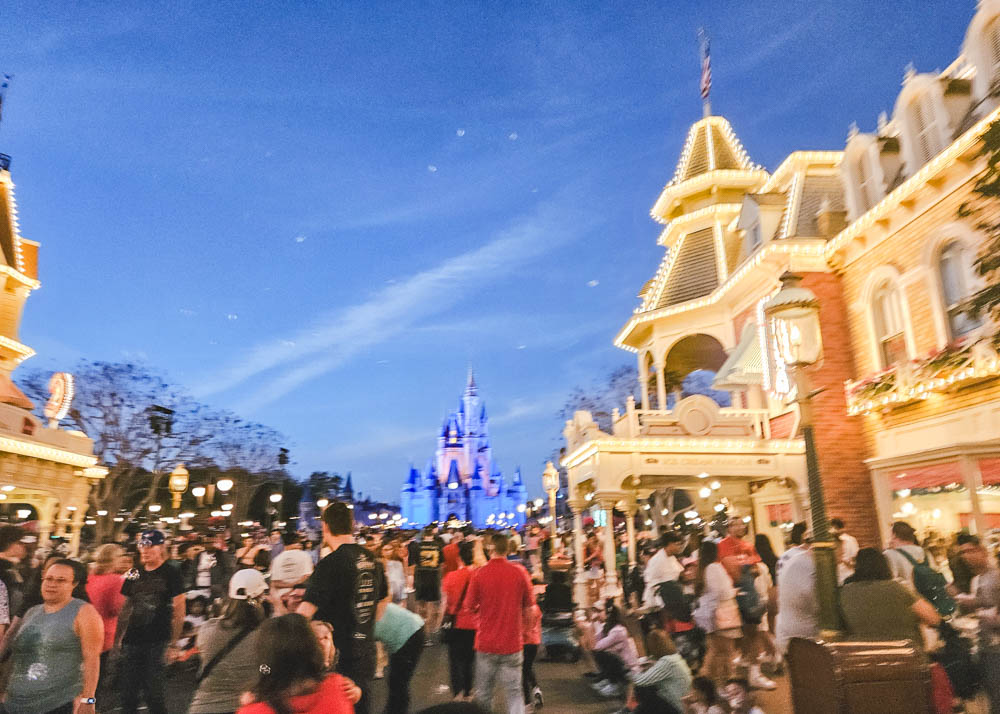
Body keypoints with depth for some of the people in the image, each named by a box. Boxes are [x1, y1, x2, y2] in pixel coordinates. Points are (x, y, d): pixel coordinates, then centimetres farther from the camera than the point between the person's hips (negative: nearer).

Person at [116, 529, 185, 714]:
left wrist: (173, 644, -11)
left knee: (154, 694, -2)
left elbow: (179, 611, -8)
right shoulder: (134, 574, 8)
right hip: (132, 641, 5)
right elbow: (125, 608, 14)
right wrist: (117, 639, 9)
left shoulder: (171, 574, -6)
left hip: (157, 643, -5)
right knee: (127, 694, 9)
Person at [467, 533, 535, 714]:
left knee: (483, 693, 15)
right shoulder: (519, 572, -8)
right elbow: (529, 603, 1)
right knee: (513, 692, 8)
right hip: (512, 643, 0)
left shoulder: (480, 573, -10)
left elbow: (471, 605, 0)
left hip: (486, 643, 0)